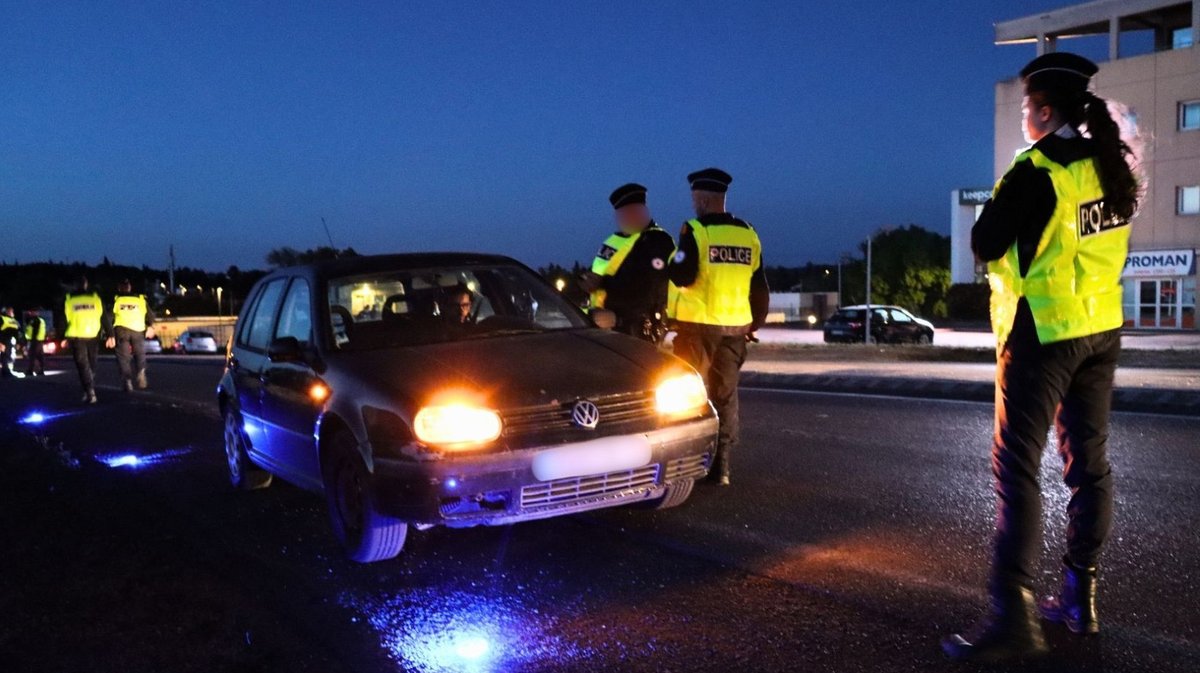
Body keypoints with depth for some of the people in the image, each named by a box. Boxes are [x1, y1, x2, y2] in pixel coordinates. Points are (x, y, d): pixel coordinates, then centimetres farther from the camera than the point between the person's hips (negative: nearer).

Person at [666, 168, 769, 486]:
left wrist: (670, 266, 4)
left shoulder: (696, 231, -9)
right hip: (734, 328, 5)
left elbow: (682, 277, -17)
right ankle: (720, 467, 11)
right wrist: (754, 324, 21)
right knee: (726, 396, 10)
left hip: (698, 326, -5)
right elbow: (760, 288, 11)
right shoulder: (748, 234, 9)